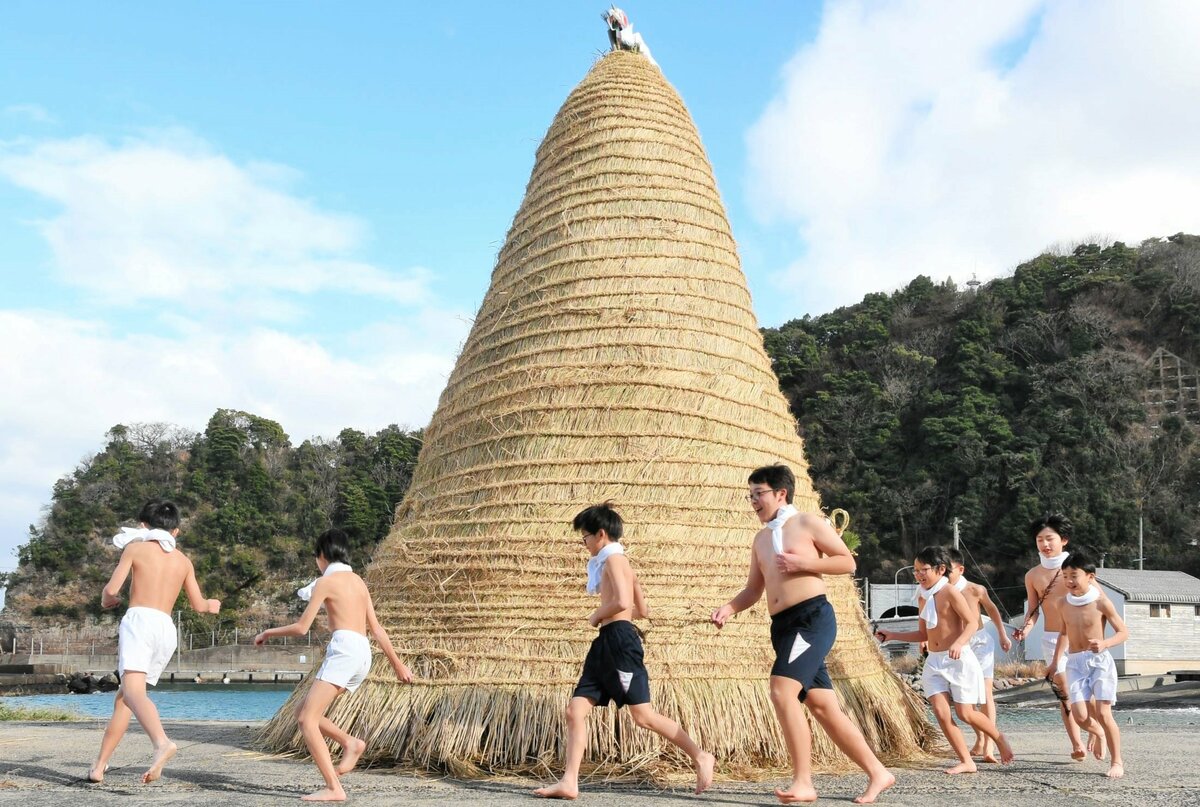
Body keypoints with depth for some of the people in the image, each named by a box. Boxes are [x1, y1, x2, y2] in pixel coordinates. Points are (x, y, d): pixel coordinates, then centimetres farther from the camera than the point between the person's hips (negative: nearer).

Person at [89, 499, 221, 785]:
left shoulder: (135, 547, 10)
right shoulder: (183, 560, 23)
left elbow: (111, 589, 3)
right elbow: (198, 605, 30)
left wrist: (107, 600, 27)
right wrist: (211, 605, 54)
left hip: (139, 620, -5)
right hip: (167, 630, 6)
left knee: (132, 691, -24)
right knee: (122, 698, 17)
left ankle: (162, 742, -50)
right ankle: (99, 767, 17)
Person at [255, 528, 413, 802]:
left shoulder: (325, 581, 0)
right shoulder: (358, 581, 21)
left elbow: (301, 627, -1)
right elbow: (376, 628, 20)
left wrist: (268, 632, 15)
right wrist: (397, 663, 24)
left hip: (344, 650, -8)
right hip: (363, 654, 8)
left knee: (308, 719, -10)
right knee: (303, 712, 15)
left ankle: (334, 788, -18)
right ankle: (350, 743, 0)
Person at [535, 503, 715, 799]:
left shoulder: (612, 558, -8)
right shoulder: (621, 562, 21)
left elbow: (622, 602, -23)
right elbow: (642, 610, 25)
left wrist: (596, 615, -7)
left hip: (619, 639, -10)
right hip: (605, 644, 10)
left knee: (643, 715, -8)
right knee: (575, 711, 3)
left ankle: (701, 757, 3)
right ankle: (569, 782, 1)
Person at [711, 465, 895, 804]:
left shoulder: (808, 523, 1)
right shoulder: (760, 539, 20)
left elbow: (847, 562, -1)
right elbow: (753, 589, 21)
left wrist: (804, 563, -13)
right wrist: (728, 608, 3)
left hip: (813, 617, -8)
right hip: (782, 626, 8)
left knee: (782, 691, -22)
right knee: (823, 707, 7)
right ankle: (877, 774, 17)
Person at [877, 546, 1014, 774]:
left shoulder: (950, 592, -11)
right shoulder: (922, 598, 11)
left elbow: (972, 622, -17)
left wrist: (959, 643, -34)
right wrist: (893, 635, 14)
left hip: (959, 660, -7)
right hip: (934, 661, 7)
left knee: (965, 713, -1)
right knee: (941, 712, -7)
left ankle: (1000, 739, 27)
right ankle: (966, 761, 2)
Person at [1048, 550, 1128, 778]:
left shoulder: (1101, 603, -10)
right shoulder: (1064, 604, 4)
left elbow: (1123, 632, -6)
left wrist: (1105, 643, -24)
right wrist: (1055, 661, 21)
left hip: (1100, 661, -4)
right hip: (1075, 663, 4)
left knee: (1103, 713, -10)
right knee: (1079, 715, -7)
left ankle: (1117, 762, 7)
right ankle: (1098, 733, 28)